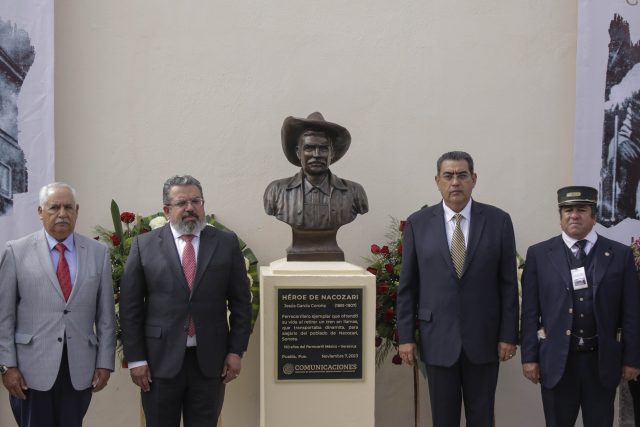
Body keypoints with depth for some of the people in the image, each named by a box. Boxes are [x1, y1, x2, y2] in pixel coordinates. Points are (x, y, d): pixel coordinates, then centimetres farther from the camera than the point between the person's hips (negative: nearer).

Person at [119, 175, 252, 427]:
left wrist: (236, 351, 0)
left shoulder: (227, 243, 4)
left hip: (210, 360, 1)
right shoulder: (144, 245, 1)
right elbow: (130, 306, 0)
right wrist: (135, 358, -4)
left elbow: (241, 302, 6)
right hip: (160, 359, -1)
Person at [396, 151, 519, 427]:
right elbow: (407, 286, 2)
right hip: (438, 338, 0)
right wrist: (406, 336, -2)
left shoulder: (498, 221, -1)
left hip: (483, 337, 0)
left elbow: (508, 284, 0)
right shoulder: (418, 223, 0)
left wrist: (508, 335, -3)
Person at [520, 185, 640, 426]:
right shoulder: (539, 254, 2)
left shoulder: (620, 255, 3)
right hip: (557, 360, 0)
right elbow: (530, 312, 1)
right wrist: (529, 357, -3)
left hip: (602, 361, 1)